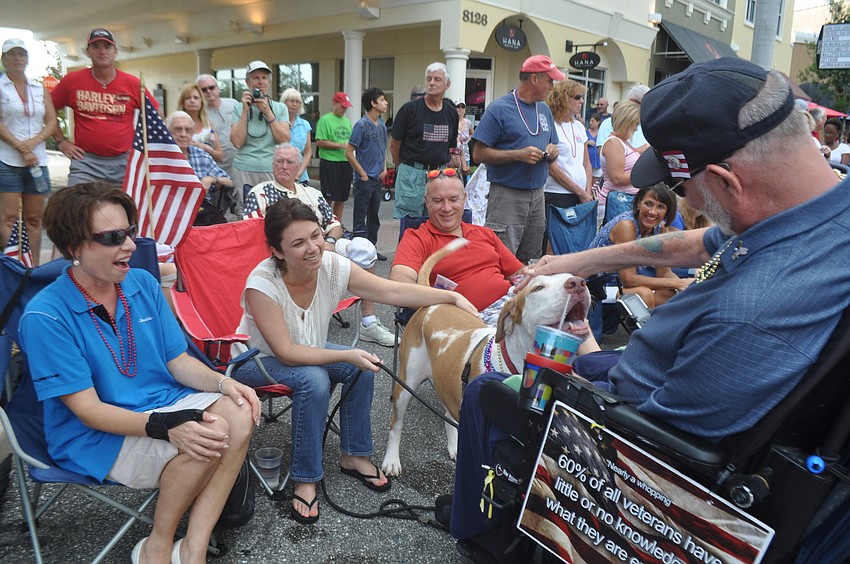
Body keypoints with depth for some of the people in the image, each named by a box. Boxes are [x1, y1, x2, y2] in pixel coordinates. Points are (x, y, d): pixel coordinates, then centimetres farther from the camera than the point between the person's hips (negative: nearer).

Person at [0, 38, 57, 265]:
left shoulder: (40, 89, 15)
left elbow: (51, 122, 6)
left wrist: (32, 142, -9)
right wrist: (20, 148, -14)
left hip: (38, 160, 4)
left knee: (34, 219, 6)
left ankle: (35, 268, 10)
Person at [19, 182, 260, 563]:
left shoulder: (143, 283, 1)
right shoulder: (45, 316, -16)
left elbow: (178, 360, 5)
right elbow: (87, 409, -18)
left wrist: (223, 383, -15)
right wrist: (167, 429, -32)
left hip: (162, 402, 6)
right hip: (93, 435, -5)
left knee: (238, 414, -22)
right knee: (205, 440, -29)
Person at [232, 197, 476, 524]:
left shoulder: (332, 266, -20)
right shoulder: (262, 284, -32)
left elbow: (395, 291, -19)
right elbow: (286, 352, -31)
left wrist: (454, 297, -25)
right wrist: (347, 356, -37)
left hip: (306, 350, 6)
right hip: (257, 359, -5)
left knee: (362, 368, -16)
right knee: (313, 380, -32)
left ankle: (353, 456, 3)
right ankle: (305, 480, -15)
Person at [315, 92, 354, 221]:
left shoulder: (347, 121, 15)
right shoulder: (325, 120, -5)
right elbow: (320, 142, -13)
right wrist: (341, 145, -16)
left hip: (346, 163, 7)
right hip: (330, 163, -6)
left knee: (342, 198, 11)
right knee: (328, 198, -3)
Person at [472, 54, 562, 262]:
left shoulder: (545, 110, 15)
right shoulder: (499, 109, -7)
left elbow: (552, 147, 24)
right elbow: (479, 154, -12)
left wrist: (552, 152, 0)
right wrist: (519, 155, -20)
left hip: (538, 196, 7)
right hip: (507, 196, -7)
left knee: (532, 261, 15)